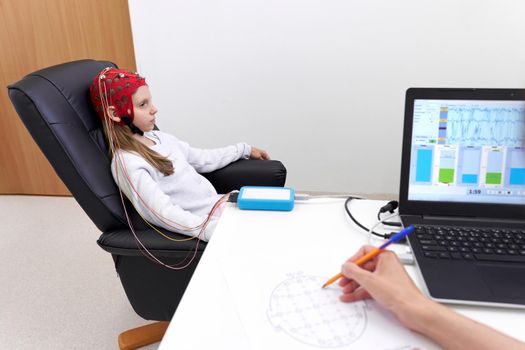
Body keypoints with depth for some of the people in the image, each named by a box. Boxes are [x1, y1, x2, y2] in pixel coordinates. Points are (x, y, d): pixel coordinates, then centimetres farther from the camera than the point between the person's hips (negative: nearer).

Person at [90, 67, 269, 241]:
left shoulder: (158, 137, 8)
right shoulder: (127, 163, -18)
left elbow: (203, 159, 20)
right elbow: (165, 214, -27)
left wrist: (244, 149, 25)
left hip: (219, 204, 8)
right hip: (203, 223, -8)